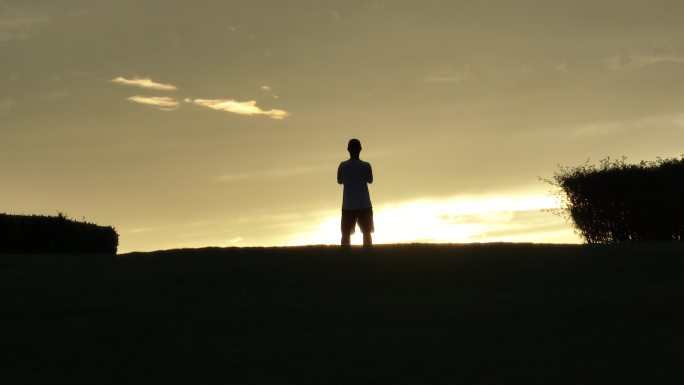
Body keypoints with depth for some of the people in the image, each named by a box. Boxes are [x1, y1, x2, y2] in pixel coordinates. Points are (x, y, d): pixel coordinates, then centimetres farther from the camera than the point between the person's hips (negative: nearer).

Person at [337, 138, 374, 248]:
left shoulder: (343, 166, -2)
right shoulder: (365, 166, -6)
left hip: (348, 205, 1)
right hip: (364, 205, -1)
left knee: (346, 234, 5)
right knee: (367, 232, 6)